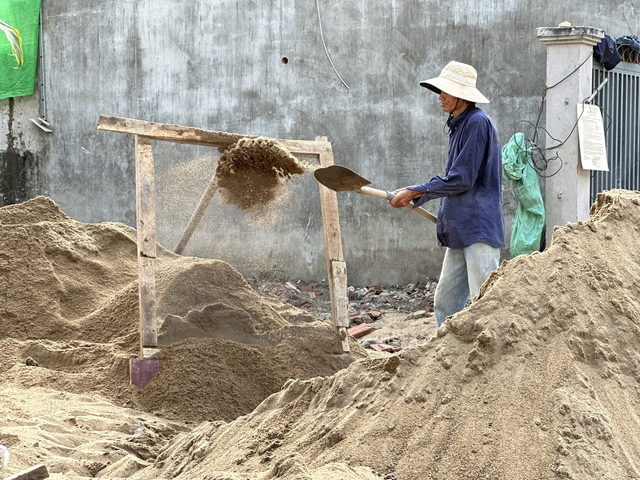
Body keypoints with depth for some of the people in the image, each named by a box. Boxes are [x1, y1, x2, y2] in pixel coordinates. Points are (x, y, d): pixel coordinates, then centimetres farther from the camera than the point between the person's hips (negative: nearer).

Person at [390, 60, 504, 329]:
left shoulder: (478, 123, -13)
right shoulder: (458, 125, 17)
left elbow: (460, 180, -16)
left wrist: (416, 192, -8)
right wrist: (415, 197, 22)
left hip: (479, 227, -10)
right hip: (459, 231, 10)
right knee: (446, 300, 11)